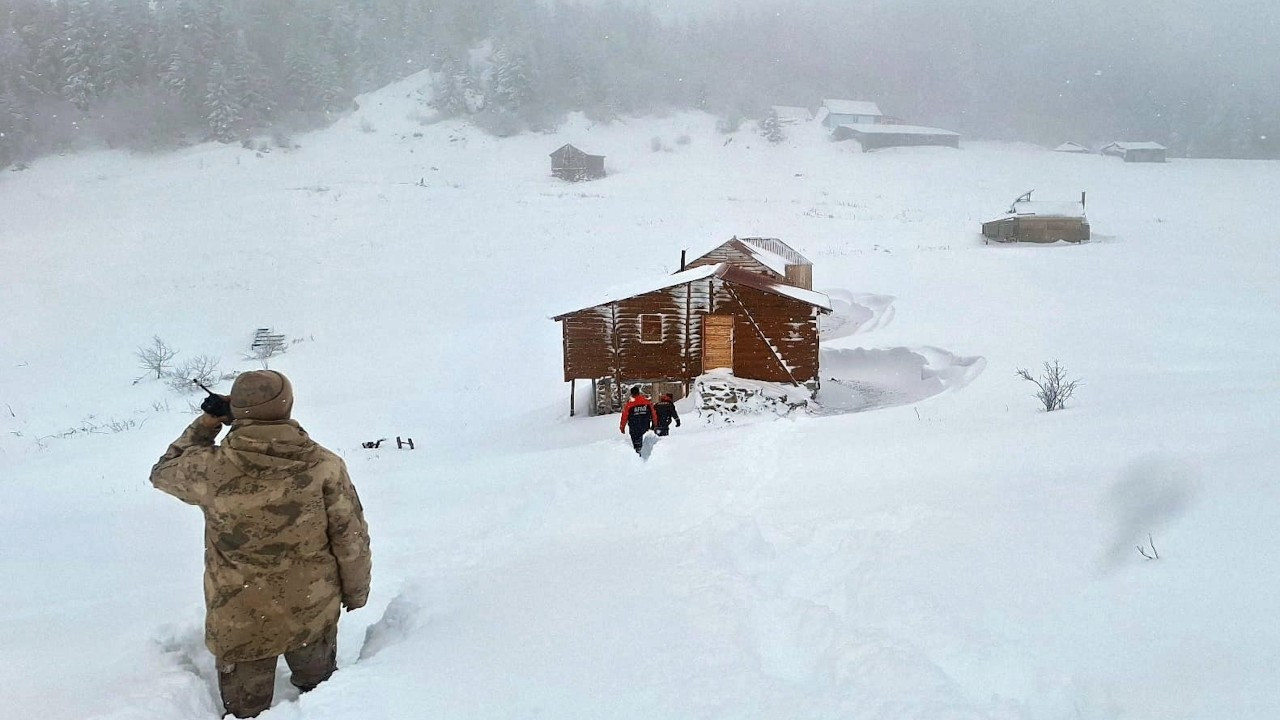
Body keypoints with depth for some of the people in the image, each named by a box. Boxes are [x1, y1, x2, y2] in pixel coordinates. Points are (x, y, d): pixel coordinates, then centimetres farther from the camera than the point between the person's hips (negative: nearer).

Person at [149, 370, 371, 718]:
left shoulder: (210, 469, -16)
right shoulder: (324, 466, -16)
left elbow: (165, 471, 8)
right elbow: (352, 541, -8)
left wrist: (208, 423, 12)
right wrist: (356, 593, 8)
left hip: (239, 623, 0)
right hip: (314, 613, 0)